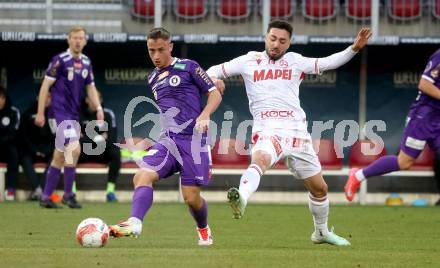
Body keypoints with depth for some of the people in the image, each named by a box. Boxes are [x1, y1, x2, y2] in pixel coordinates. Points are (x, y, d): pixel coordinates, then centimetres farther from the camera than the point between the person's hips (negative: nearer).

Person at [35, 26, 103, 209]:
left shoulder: (86, 63, 11)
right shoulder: (60, 60, -9)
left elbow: (90, 87, 20)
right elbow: (45, 85, -8)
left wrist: (98, 108, 5)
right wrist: (40, 113, -11)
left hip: (74, 115, 7)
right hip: (59, 113, -7)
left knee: (60, 156, 10)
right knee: (74, 149, -19)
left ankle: (46, 197, 16)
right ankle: (68, 194, -10)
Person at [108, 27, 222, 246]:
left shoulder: (188, 67, 0)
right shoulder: (153, 78, 18)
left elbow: (215, 94, 0)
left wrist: (204, 116, -16)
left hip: (192, 138, -5)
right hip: (167, 140, 5)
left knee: (191, 197, -4)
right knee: (143, 175, -23)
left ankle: (204, 230, 26)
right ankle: (134, 224, -39)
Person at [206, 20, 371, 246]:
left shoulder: (295, 61, 13)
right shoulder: (249, 61, 11)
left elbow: (327, 63, 7)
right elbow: (216, 71, 17)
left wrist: (354, 48, -3)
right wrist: (212, 79, -6)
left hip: (296, 132, 3)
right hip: (267, 131, -3)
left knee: (319, 187, 12)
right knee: (260, 159, -38)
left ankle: (321, 232, 34)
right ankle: (241, 199, -63)